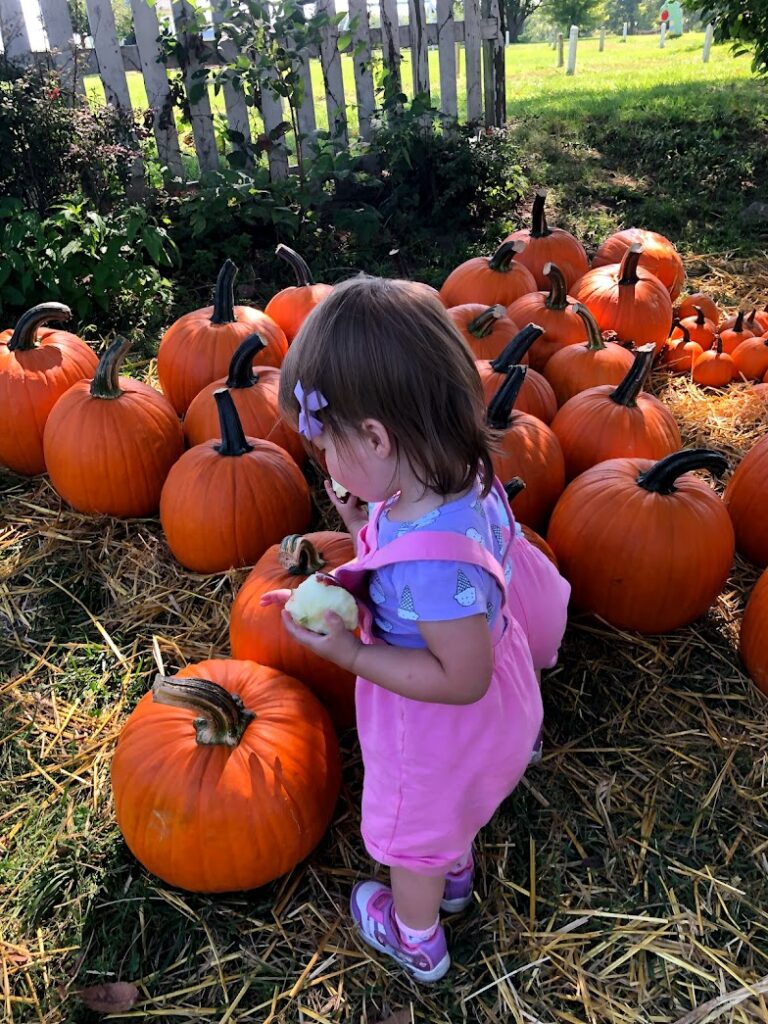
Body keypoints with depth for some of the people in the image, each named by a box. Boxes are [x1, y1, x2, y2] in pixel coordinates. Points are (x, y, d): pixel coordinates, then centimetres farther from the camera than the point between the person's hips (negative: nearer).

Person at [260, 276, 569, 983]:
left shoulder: (432, 556, -44)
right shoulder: (462, 477, -17)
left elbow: (462, 679, -33)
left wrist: (348, 652, -29)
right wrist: (365, 525, -12)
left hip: (439, 728, -7)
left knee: (411, 834, 25)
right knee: (449, 811, 37)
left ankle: (417, 942, 57)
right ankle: (454, 876, 68)